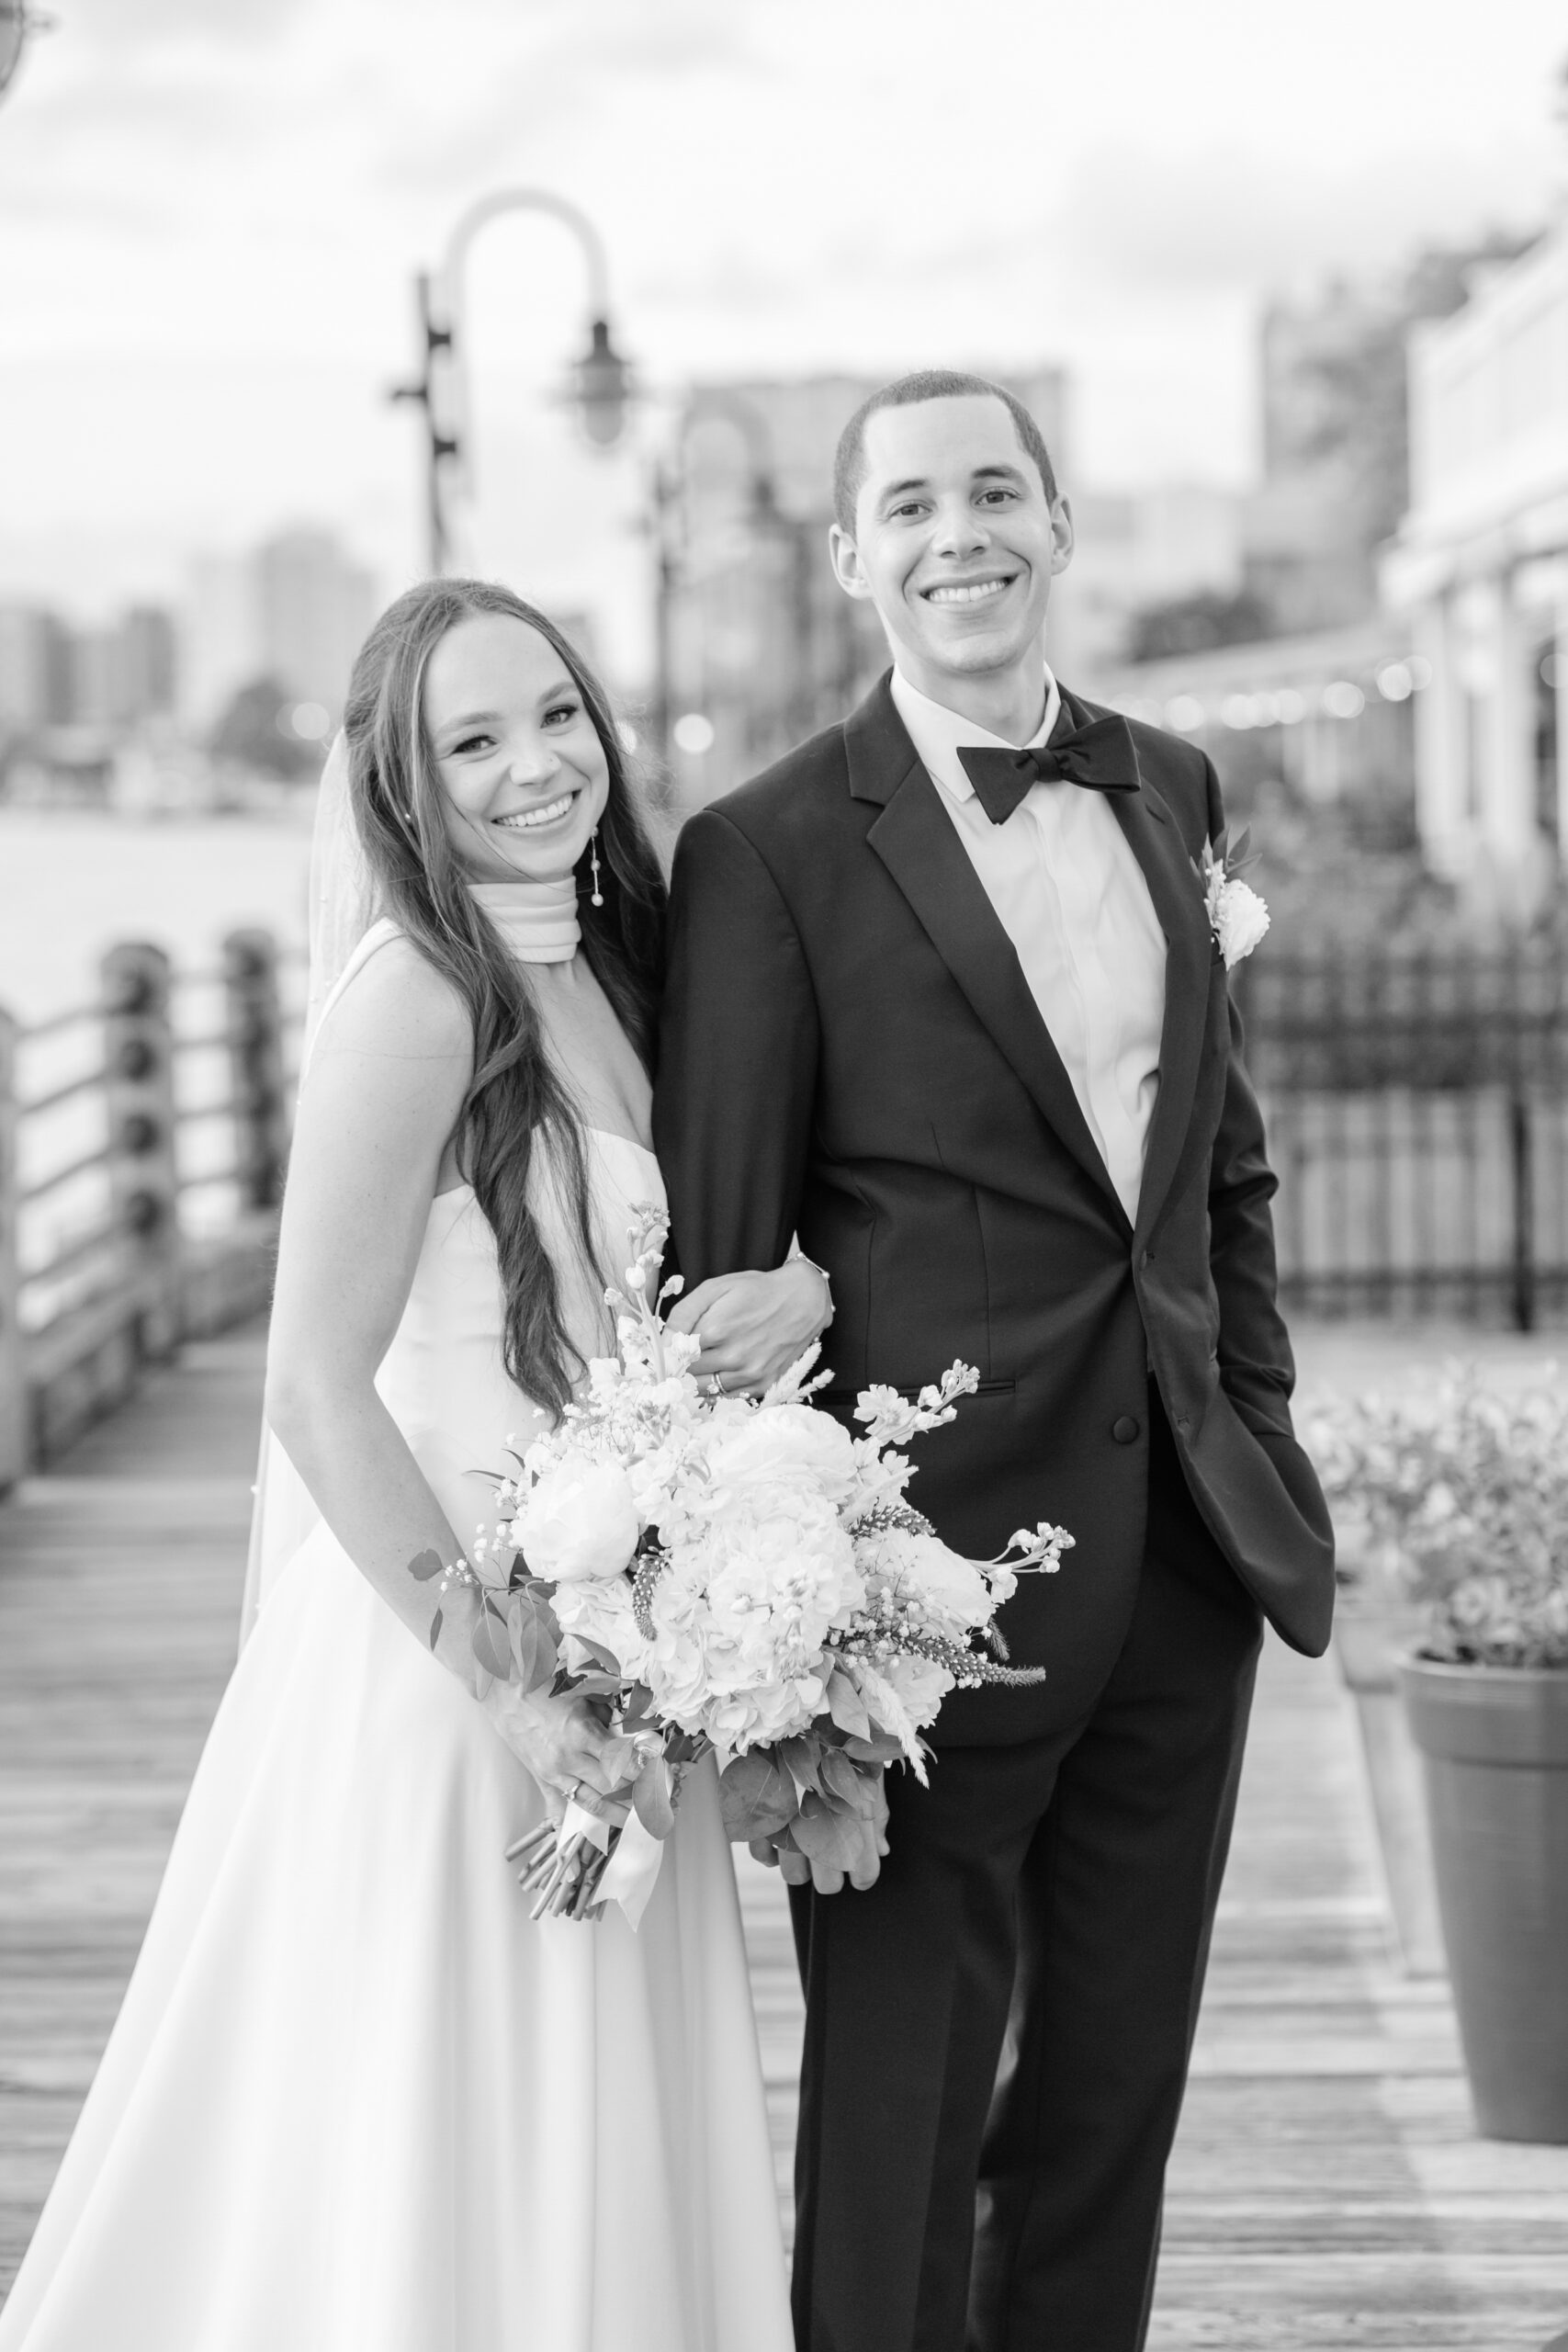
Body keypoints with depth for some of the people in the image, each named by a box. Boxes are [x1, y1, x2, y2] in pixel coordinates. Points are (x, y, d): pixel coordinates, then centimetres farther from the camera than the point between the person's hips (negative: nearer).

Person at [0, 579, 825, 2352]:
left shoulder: (613, 976, 9)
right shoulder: (419, 995, -15)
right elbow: (313, 1387, -19)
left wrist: (803, 1288, -6)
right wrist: (497, 1669, -22)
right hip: (434, 1654, -8)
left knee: (602, 2184, 15)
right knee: (433, 2187, 1)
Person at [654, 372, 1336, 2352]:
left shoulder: (1163, 787, 9)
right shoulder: (771, 850, -10)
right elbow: (717, 1260, -9)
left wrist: (1262, 1427, 11)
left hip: (1189, 1537, 6)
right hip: (942, 1554, -6)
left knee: (1116, 2085, 17)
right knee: (900, 2112, 6)